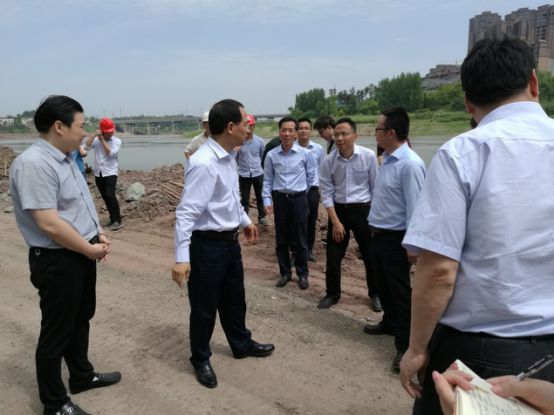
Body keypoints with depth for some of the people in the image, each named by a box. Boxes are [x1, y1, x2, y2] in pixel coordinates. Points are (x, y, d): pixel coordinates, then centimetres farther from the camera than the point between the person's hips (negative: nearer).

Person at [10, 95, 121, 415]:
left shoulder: (66, 158, 7)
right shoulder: (34, 164, -23)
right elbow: (49, 224, -27)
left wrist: (99, 233, 3)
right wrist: (91, 249, -17)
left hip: (82, 253, 9)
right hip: (57, 260, -9)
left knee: (81, 319, 24)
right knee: (57, 331, 8)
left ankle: (82, 376, 45)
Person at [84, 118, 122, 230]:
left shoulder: (117, 141, -2)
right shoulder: (96, 140, 8)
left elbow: (111, 153, -15)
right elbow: (86, 147, -6)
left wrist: (102, 140, -11)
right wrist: (93, 135, -12)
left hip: (110, 173, -5)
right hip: (98, 173, 5)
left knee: (110, 195, -17)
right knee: (105, 197, 10)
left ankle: (117, 221, -14)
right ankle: (112, 219, 21)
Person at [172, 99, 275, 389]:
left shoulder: (229, 156, 3)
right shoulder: (203, 164, -25)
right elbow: (186, 212, -27)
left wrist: (245, 221, 29)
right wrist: (181, 258, -29)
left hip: (230, 241, 9)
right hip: (207, 245, -9)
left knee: (234, 298, 25)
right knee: (204, 307, 11)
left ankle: (241, 344, 48)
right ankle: (200, 360, 34)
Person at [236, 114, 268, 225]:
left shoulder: (259, 141, -4)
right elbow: (236, 157, 7)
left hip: (258, 173, 2)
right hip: (244, 175, -2)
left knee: (260, 197, 13)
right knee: (244, 199, 7)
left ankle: (262, 217, 28)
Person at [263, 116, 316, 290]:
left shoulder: (305, 154, -6)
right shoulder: (271, 155, -3)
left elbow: (311, 176, 7)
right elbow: (267, 179, 4)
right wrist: (266, 200, 0)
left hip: (299, 199, -1)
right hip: (280, 199, 2)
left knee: (300, 240, 7)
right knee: (281, 239, 11)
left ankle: (302, 274, 22)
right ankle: (285, 272, 26)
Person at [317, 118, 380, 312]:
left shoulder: (369, 156, -12)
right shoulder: (328, 161, -9)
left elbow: (376, 188, -4)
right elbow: (327, 193, -5)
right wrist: (335, 221, -8)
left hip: (363, 210, -1)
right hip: (338, 210, 1)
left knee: (370, 256, 10)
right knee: (333, 256, 9)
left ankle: (375, 294, 31)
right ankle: (332, 293, 30)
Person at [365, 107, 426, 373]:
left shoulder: (410, 164, -21)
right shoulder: (388, 160, 8)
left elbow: (416, 207, -23)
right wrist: (374, 226, 15)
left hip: (395, 238, -9)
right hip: (379, 234, 9)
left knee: (400, 291, 1)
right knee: (383, 285, 23)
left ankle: (405, 346, 12)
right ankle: (390, 323, 43)